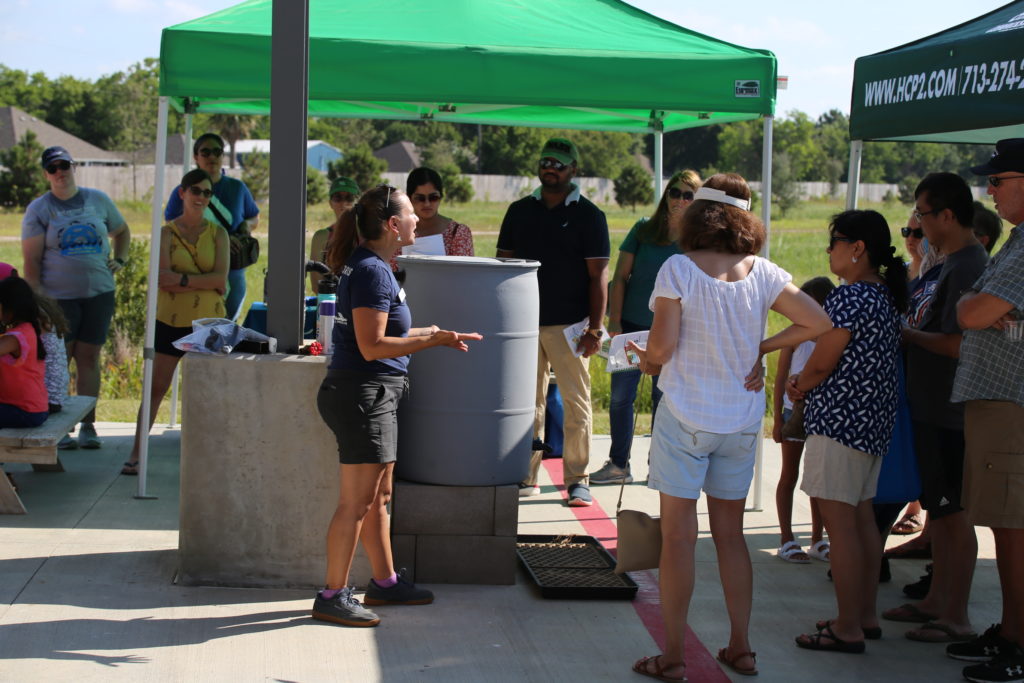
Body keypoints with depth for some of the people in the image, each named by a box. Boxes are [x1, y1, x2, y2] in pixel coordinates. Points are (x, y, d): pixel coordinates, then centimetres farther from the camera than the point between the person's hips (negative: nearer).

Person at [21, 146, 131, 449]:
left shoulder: (98, 200, 8)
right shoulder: (39, 209, -1)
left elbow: (122, 232, 25)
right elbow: (31, 260, -5)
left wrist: (119, 259, 8)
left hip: (99, 293, 2)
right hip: (58, 296, -2)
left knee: (89, 358, 5)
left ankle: (88, 426, 10)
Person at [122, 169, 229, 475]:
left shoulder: (218, 233, 5)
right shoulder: (167, 232, 1)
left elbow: (221, 280, -8)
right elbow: (163, 278, -12)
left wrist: (183, 280, -15)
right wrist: (204, 281, -15)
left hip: (208, 322, 1)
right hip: (171, 321, -1)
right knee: (156, 388, 0)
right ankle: (136, 453, 5)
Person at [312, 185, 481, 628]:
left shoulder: (370, 267, 13)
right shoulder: (371, 272, -18)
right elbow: (372, 346, -22)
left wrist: (429, 332, 22)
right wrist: (435, 340, -19)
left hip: (371, 396, 10)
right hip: (361, 395, -10)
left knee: (379, 496, 18)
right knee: (357, 502, -5)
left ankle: (384, 582, 29)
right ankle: (332, 596, 2)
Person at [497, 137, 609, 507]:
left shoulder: (589, 216, 1)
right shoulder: (520, 211, 11)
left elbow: (598, 275, -3)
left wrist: (594, 328, -9)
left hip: (569, 324, -3)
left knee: (576, 403, -1)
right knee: (527, 402, 6)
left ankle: (577, 479, 6)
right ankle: (526, 476, 13)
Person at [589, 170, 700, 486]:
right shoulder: (644, 229, 0)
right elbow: (620, 277, 2)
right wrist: (614, 321, -5)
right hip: (632, 327, 1)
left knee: (663, 399, 8)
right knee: (620, 396, 3)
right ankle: (618, 464, 14)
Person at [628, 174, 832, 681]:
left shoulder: (679, 269, -12)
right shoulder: (762, 273, -1)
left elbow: (662, 345, -16)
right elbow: (818, 322, -2)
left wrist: (648, 359, 5)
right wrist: (762, 347, 6)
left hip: (686, 417, -4)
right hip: (742, 419, 4)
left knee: (678, 535, 2)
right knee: (730, 534, 15)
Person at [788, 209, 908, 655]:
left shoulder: (851, 297, -18)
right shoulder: (886, 295, 12)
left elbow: (822, 363, -14)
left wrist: (800, 386, 6)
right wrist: (807, 382, 10)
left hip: (840, 418, -10)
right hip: (874, 418, 10)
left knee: (838, 522, -5)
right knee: (862, 517, 16)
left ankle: (848, 629, -2)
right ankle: (866, 616, 24)